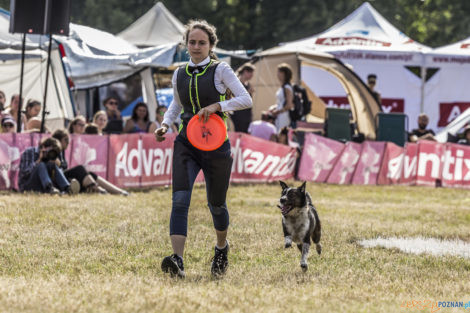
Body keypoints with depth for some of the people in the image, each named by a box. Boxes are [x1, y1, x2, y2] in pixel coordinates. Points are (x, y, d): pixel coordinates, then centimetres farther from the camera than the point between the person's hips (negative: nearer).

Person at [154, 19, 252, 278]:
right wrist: (165, 125, 8)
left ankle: (221, 247, 42)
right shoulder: (179, 74, 9)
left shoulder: (220, 70, -3)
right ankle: (177, 260, -30)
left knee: (216, 204, 11)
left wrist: (217, 106, -22)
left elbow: (246, 99, -9)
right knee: (180, 200, -18)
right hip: (186, 144, 2)